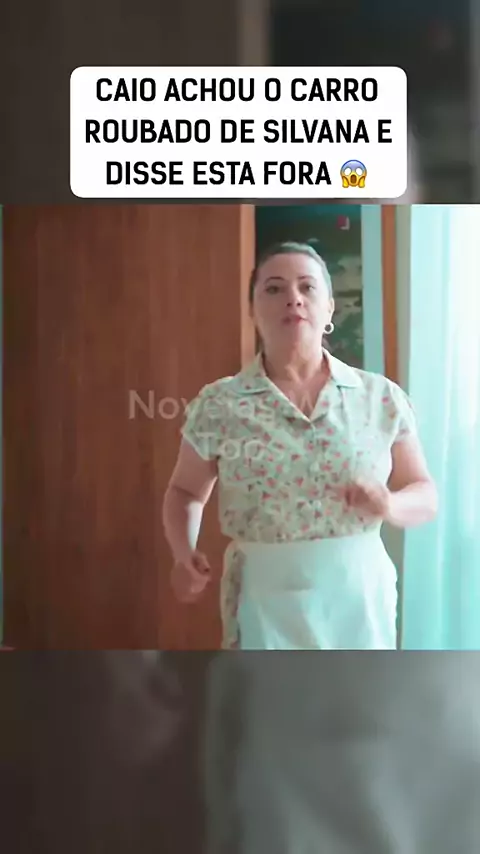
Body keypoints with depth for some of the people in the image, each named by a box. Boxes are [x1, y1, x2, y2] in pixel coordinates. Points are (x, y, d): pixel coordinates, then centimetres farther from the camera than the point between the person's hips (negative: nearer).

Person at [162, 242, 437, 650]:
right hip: (264, 602, -1)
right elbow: (185, 492, 9)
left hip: (358, 599, 2)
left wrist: (389, 504, -15)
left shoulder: (383, 398, -1)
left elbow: (426, 495, 6)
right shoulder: (218, 405, -4)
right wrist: (185, 553, -9)